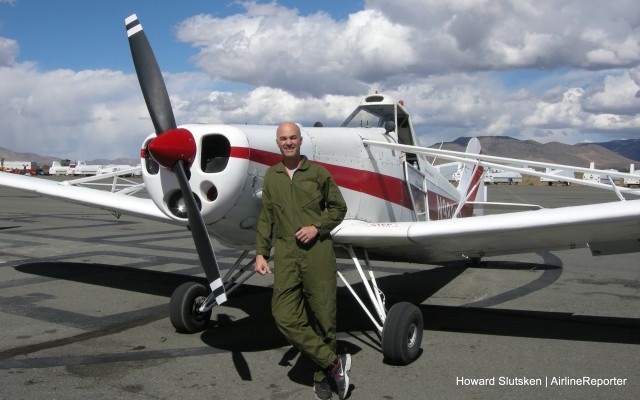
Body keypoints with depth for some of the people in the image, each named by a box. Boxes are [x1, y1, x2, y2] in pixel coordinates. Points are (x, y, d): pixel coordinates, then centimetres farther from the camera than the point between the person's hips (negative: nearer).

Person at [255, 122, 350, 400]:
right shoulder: (271, 176, 12)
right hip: (285, 253, 2)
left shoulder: (318, 173, 3)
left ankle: (322, 375, 21)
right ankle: (335, 362, 3)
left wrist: (317, 227, -8)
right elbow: (266, 218, 13)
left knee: (323, 316, 3)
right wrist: (261, 253, 6)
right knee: (285, 317, -9)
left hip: (317, 250, -2)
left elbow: (338, 208, 8)